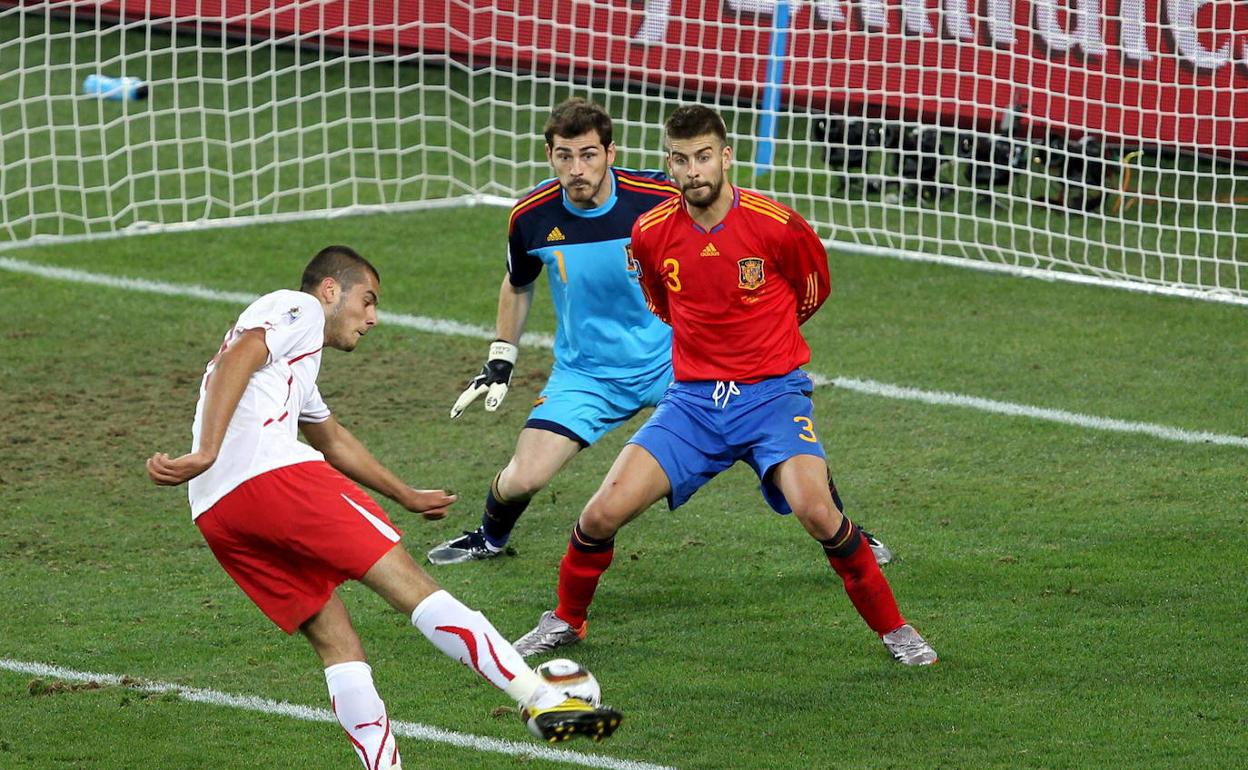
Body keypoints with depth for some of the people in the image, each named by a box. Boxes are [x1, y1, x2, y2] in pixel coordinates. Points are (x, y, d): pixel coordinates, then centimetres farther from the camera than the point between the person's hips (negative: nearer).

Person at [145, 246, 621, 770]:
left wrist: (405, 496, 62)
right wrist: (206, 454, -22)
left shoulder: (294, 358, 38)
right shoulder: (299, 308, 9)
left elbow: (332, 440, 52)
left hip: (215, 515, 9)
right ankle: (543, 702, -15)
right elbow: (236, 359, -11)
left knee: (338, 645, 8)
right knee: (408, 584, -10)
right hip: (273, 473, -9)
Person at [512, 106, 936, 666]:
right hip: (692, 398, 3)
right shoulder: (651, 233, -2)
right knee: (603, 513, -11)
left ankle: (893, 628, -5)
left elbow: (814, 291, 10)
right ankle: (566, 621, 17)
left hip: (772, 394, -3)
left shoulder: (778, 226, -12)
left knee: (816, 511, -26)